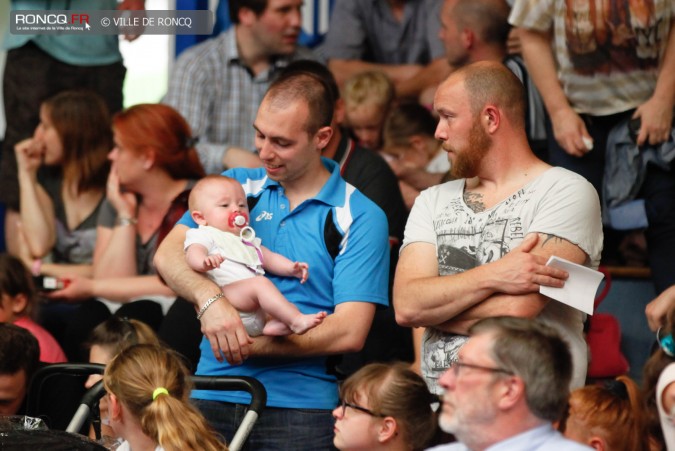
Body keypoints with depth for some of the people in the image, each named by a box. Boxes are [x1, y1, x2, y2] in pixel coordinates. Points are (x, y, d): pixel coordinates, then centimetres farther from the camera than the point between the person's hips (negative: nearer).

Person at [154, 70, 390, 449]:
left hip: (301, 407, -3)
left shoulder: (360, 217, 0)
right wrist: (210, 299, -22)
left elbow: (349, 332, -9)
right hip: (212, 399, 3)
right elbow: (169, 254, -1)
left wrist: (251, 345, -16)